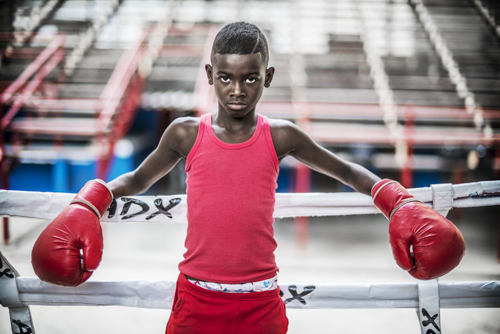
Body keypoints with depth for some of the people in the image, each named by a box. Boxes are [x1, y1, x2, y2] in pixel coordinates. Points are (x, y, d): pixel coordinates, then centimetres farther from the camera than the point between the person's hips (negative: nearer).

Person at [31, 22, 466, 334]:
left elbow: (346, 171, 8)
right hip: (196, 298, 0)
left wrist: (397, 202, -4)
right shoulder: (186, 134, -3)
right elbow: (138, 181, 12)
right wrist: (92, 201, -5)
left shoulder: (280, 137, -3)